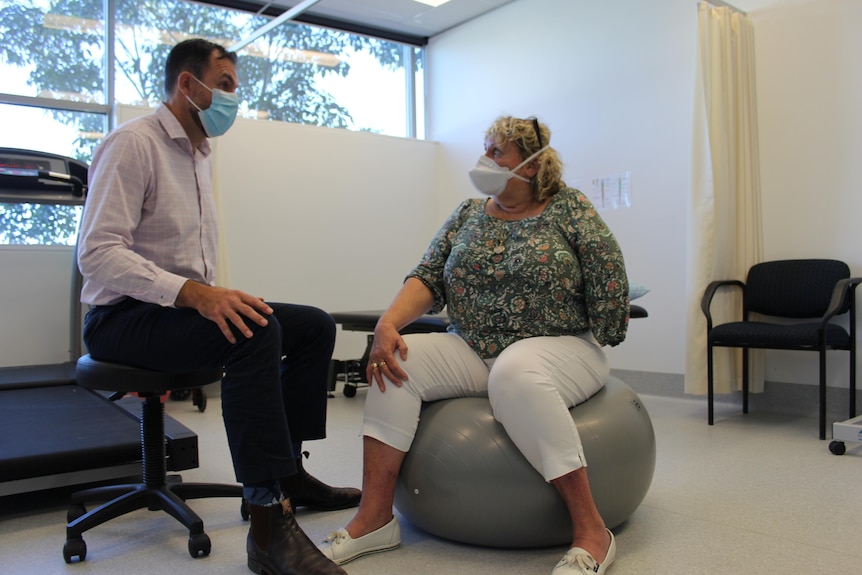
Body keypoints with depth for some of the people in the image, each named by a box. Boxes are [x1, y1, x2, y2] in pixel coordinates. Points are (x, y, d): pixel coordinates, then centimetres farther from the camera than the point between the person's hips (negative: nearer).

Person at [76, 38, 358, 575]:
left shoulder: (201, 154, 16)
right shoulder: (134, 144, -11)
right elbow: (98, 254, -23)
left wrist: (214, 299, 6)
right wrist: (193, 293, -34)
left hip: (184, 309, 9)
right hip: (124, 317, -9)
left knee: (316, 326, 1)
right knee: (256, 330, -35)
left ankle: (290, 473, 8)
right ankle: (269, 525, -32)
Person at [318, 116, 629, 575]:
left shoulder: (570, 208, -1)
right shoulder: (468, 214, 11)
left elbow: (609, 283, -5)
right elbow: (428, 278, 2)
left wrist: (589, 354, -6)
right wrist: (388, 323, -15)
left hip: (560, 347, -4)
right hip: (473, 350, 5)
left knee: (513, 372, -37)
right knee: (399, 358, -18)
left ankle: (591, 531, -29)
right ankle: (375, 516, -15)